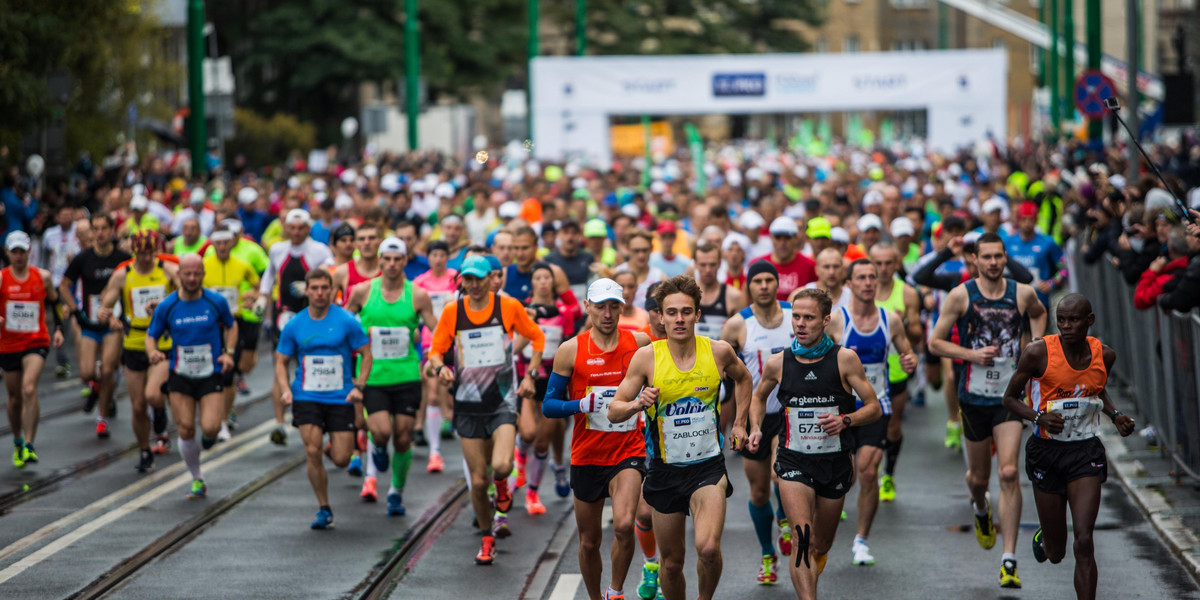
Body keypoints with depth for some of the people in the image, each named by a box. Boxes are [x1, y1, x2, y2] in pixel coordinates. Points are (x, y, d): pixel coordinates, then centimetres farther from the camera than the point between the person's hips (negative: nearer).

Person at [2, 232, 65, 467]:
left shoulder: (43, 277, 1)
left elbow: (54, 302, 17)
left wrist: (58, 328, 7)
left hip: (36, 342, -1)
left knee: (29, 390, -21)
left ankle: (29, 446, -22)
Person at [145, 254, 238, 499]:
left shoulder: (217, 302, -5)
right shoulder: (166, 306, -4)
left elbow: (231, 326, 12)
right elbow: (151, 336, 5)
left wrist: (229, 352, -3)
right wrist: (153, 352, -17)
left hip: (211, 375, -1)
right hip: (180, 377, 1)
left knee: (210, 428, -18)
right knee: (185, 431, -1)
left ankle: (211, 434, 22)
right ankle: (197, 480, 20)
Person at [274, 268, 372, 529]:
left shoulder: (346, 321, -4)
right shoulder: (294, 326, 2)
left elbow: (366, 354, 3)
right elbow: (281, 361, 11)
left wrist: (358, 386, -8)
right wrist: (285, 388, -6)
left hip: (341, 398, -1)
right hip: (306, 397, 1)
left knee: (341, 459, -5)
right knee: (313, 452, -12)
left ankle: (332, 447, 34)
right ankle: (324, 509, 4)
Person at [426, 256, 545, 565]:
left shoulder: (509, 306, -3)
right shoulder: (451, 312, 1)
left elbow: (537, 337, 10)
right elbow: (436, 350, 9)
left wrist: (530, 376, 2)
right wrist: (440, 367, -14)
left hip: (502, 400, -2)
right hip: (468, 405, 2)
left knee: (501, 465, -24)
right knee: (477, 481, 1)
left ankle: (502, 483, 14)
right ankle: (488, 538, 23)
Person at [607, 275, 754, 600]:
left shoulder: (719, 352, -4)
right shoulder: (646, 357, -7)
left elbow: (743, 378, 20)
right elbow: (614, 411, -5)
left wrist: (739, 424, 15)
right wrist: (638, 404, -25)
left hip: (708, 465, -1)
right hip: (665, 469, 1)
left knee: (708, 548, -22)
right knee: (671, 562, 8)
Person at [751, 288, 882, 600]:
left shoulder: (845, 359, -6)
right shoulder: (777, 363, -2)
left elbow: (874, 408, -1)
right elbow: (759, 397, 20)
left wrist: (845, 420, -18)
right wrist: (755, 429, 5)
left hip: (835, 460, 1)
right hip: (794, 460, -1)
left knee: (821, 545, 15)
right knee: (802, 537, -22)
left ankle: (813, 564, 51)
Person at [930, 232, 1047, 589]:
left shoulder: (1022, 294, 1)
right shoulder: (961, 296, -5)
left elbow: (1039, 313, 25)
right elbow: (935, 342, -1)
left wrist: (1035, 344, 9)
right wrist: (971, 354, -14)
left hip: (1010, 395, 0)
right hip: (974, 395, 0)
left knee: (1008, 473, -14)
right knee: (979, 476, 13)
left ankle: (1009, 560, -12)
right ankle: (980, 508, 53)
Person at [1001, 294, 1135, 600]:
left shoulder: (1104, 355, -2)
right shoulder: (1038, 353, -14)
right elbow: (1010, 398, -3)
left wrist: (1115, 415, 1)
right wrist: (1039, 417, -21)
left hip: (1086, 452, 1)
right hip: (1047, 451, -1)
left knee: (1084, 543, -13)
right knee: (1056, 553, 10)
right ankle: (1044, 539, 49)